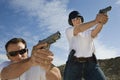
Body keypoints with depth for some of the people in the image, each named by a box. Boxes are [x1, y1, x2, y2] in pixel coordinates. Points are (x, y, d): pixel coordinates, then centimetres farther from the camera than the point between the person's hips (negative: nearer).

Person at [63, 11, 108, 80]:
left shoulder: (89, 31, 19)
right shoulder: (68, 31, 12)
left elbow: (95, 32, -7)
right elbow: (78, 29, -11)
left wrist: (101, 22, -30)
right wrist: (96, 20, -24)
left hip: (91, 64, 1)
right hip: (74, 64, -1)